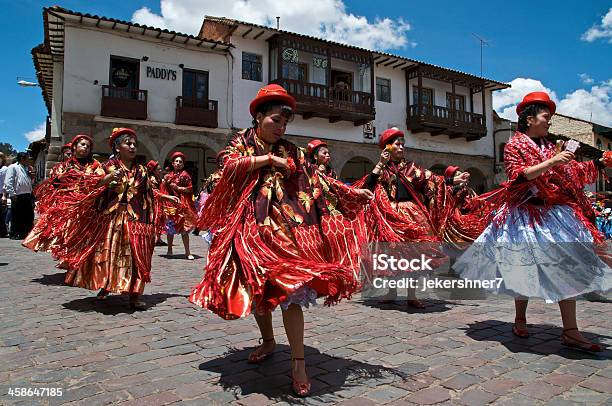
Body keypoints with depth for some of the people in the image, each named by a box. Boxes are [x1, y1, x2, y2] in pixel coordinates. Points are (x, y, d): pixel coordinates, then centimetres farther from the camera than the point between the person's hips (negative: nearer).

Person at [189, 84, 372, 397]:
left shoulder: (291, 151, 13)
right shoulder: (241, 141, 12)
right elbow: (229, 167, -8)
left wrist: (352, 192, -1)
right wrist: (267, 159, -9)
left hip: (285, 225, -1)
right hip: (251, 225, 1)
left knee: (289, 287, -13)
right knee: (256, 286, 10)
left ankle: (298, 364, -7)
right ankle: (268, 341, 34)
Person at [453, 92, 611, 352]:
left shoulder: (549, 146, 16)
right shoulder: (515, 145, -2)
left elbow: (572, 172, 22)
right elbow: (519, 175, -16)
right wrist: (552, 162, -20)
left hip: (555, 212, 6)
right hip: (526, 214, -6)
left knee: (566, 267, -2)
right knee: (525, 267, 3)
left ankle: (570, 332, 1)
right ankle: (520, 320, 22)